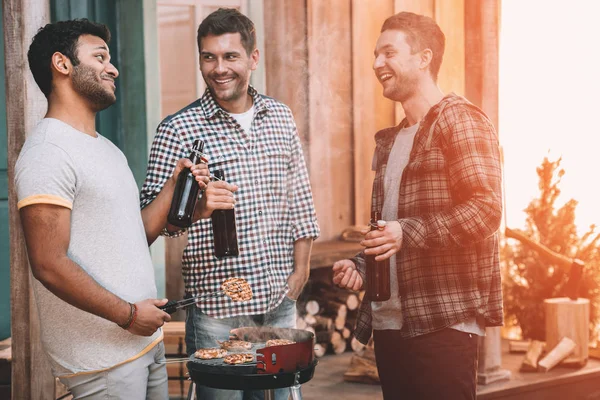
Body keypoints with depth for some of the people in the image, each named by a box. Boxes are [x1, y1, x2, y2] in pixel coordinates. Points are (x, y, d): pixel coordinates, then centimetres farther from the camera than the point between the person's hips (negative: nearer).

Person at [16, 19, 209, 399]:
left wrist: (175, 186, 3)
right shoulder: (47, 152, -14)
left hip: (146, 341, 9)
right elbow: (50, 265, -20)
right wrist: (129, 315, -14)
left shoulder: (107, 149, 17)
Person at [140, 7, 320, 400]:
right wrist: (196, 208, -28)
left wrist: (300, 269, 9)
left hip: (279, 299, 4)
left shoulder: (281, 117, 7)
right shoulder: (177, 129, -8)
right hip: (216, 308, -4)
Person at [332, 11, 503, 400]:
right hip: (389, 321, 8)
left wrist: (409, 232, -22)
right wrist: (361, 265, 10)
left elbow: (486, 209, -16)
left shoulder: (459, 120, -5)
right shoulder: (389, 140, 20)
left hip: (443, 323, -8)